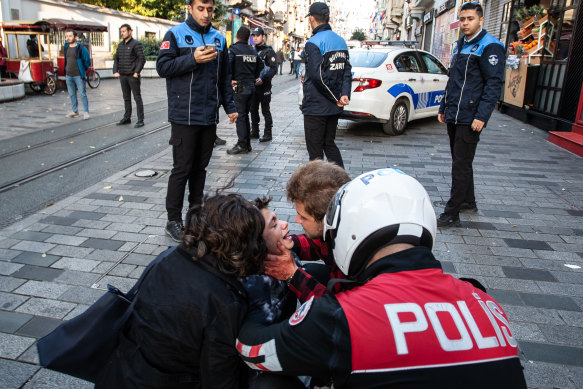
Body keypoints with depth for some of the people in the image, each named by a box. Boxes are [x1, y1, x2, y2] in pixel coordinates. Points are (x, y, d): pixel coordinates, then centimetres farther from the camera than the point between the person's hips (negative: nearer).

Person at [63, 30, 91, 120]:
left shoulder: (81, 48, -7)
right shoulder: (65, 47, 11)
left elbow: (87, 61, -2)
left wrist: (82, 71, 2)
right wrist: (66, 71, 17)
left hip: (78, 75, -6)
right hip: (68, 75, 6)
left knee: (83, 94, -4)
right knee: (72, 94, 11)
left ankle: (86, 112, 1)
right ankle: (74, 111, 20)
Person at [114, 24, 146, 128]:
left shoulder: (136, 44, -6)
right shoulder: (120, 45, 14)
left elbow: (142, 59, -11)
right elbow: (116, 59, 18)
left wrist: (136, 72, -16)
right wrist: (115, 71, 5)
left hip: (133, 76, -7)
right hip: (122, 76, 7)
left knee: (137, 98, -2)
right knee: (126, 98, 13)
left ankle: (140, 120, 1)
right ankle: (127, 118, 21)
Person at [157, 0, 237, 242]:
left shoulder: (218, 39, 13)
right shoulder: (176, 34, -1)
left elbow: (224, 77, 17)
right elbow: (162, 67, -10)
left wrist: (230, 107, 11)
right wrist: (193, 59, -20)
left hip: (209, 116, 5)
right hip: (184, 116, -5)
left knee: (200, 167, 12)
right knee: (182, 169, -2)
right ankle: (173, 221, 8)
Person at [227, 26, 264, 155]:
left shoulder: (233, 49, -10)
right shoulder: (252, 50, 11)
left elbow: (227, 65, -24)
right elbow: (260, 65, 19)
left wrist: (231, 79, -13)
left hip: (240, 87, -7)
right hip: (251, 86, 7)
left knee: (240, 115, -3)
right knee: (245, 115, 15)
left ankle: (242, 145, -1)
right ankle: (247, 144, 19)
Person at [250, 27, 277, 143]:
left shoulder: (269, 51, -4)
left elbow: (274, 69, -12)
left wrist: (263, 79, -23)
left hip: (264, 86, -6)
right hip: (253, 85, 6)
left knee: (265, 110, -2)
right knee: (253, 109, 11)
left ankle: (267, 133, 5)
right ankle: (254, 132, 22)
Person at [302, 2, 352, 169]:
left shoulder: (313, 43, -14)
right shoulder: (340, 41, 12)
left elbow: (318, 75, -21)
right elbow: (347, 71, 6)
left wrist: (336, 98, -13)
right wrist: (344, 94, -6)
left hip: (316, 106, -8)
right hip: (333, 107, 8)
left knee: (315, 149, 2)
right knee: (329, 144, 19)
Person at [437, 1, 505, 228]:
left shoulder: (490, 47, -9)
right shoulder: (460, 46, 17)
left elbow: (494, 84, -15)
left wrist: (482, 116, -22)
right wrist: (444, 108, 20)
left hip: (470, 119, -9)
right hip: (453, 116, 9)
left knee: (461, 165, -6)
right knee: (460, 162, 16)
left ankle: (451, 214, -2)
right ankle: (468, 202, 31)